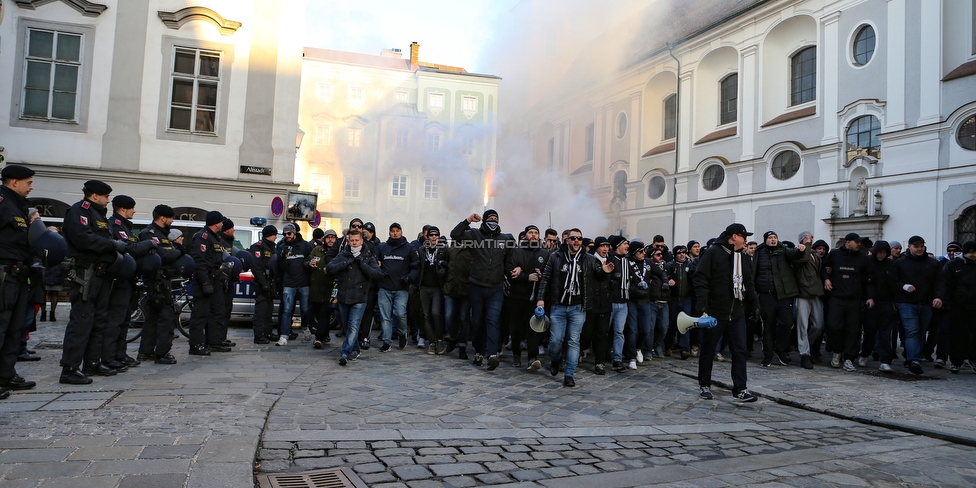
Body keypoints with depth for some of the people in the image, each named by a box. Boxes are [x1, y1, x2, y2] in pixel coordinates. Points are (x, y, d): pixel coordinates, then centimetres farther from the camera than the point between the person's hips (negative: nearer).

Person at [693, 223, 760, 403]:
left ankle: (740, 389, 8)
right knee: (707, 350, 6)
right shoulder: (712, 253, -8)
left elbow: (748, 284, 23)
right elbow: (700, 279, -14)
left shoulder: (744, 257, 14)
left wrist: (754, 304, 18)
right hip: (714, 312, -6)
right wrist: (701, 304, -21)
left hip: (737, 313, 6)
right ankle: (704, 386, 19)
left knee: (739, 351, 2)